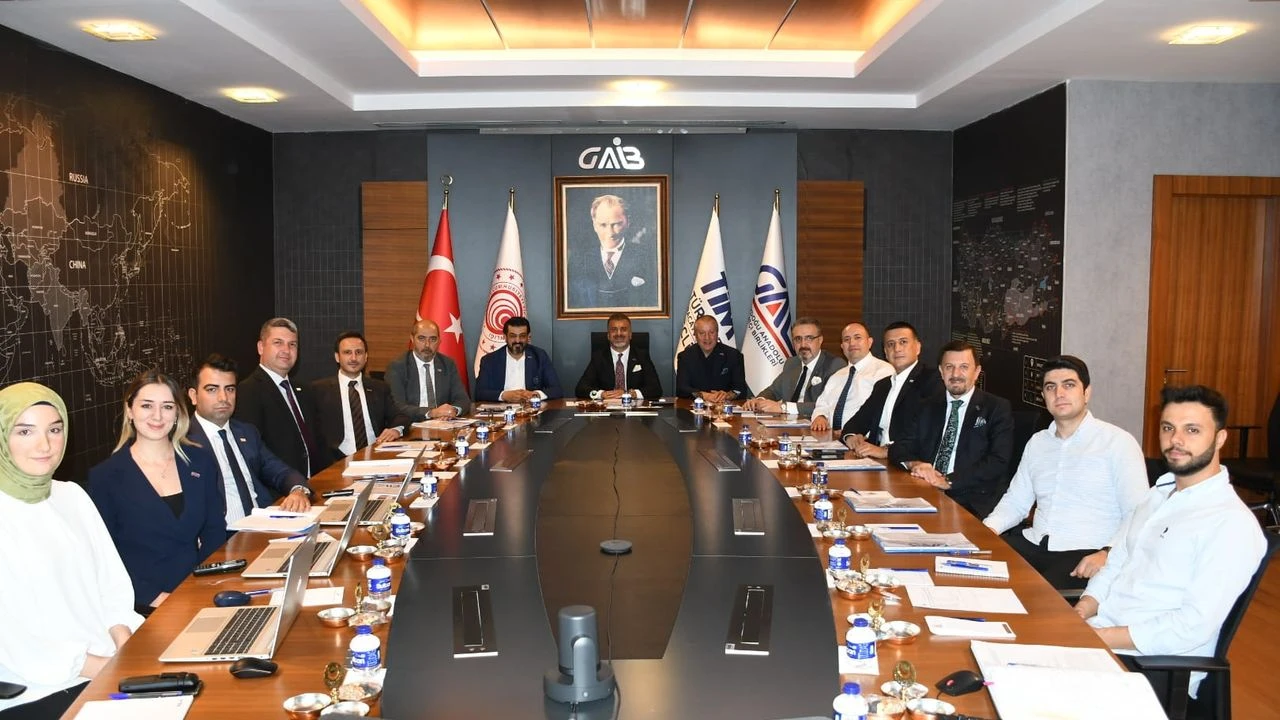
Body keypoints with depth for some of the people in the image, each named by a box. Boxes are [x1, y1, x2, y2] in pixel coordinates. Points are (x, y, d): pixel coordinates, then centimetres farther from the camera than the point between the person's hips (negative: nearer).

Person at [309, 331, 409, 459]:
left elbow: (400, 417, 13)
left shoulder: (379, 388, 18)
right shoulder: (319, 389, 7)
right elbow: (314, 431, 0)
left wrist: (396, 430, -11)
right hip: (338, 463, -3)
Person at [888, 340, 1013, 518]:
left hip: (973, 504, -4)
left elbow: (998, 462, -7)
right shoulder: (930, 408, 19)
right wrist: (913, 463, -10)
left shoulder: (997, 408, 4)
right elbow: (898, 448, 14)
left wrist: (948, 481, -16)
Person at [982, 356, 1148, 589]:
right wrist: (988, 527, -2)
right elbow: (1015, 500, 20)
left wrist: (1108, 553, -24)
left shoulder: (1119, 442, -1)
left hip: (1086, 553, -6)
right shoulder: (1037, 442, 18)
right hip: (1033, 544, 6)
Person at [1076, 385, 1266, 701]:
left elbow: (1195, 625, -19)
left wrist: (1100, 636, -20)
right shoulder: (1157, 495, 16)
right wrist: (1075, 620, -1)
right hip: (1096, 634, 8)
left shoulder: (1232, 524, -12)